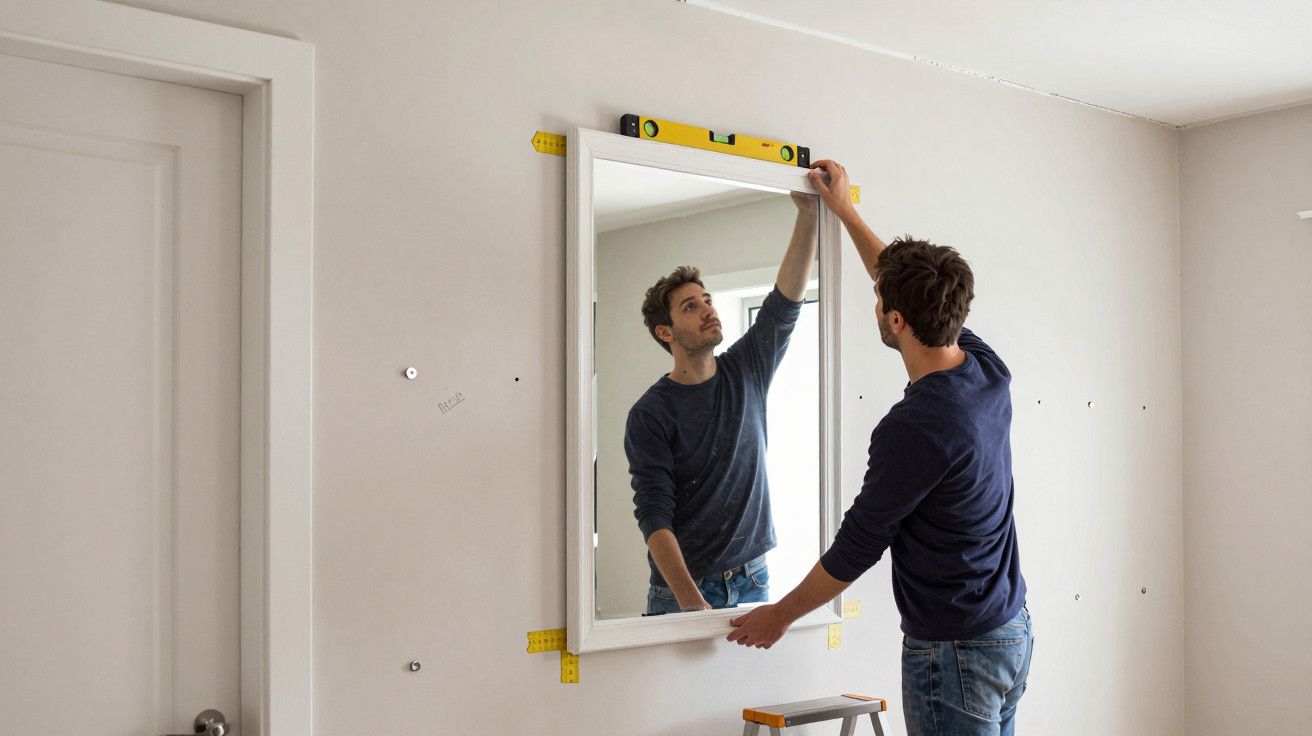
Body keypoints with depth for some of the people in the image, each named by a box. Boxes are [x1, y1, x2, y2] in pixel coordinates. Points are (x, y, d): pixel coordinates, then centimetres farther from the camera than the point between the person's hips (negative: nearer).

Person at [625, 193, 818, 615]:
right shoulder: (649, 415, -10)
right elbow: (654, 516, -16)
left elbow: (785, 301, -6)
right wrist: (691, 602, -28)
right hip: (682, 589, -3)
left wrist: (808, 213, -16)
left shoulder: (746, 372, 4)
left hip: (752, 580, 4)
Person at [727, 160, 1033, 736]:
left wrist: (780, 615, 1)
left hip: (954, 650, -9)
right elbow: (920, 294, 17)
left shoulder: (914, 428, -25)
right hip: (1012, 630, 9)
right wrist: (844, 210, 25)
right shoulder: (989, 371, 0)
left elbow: (857, 546, -15)